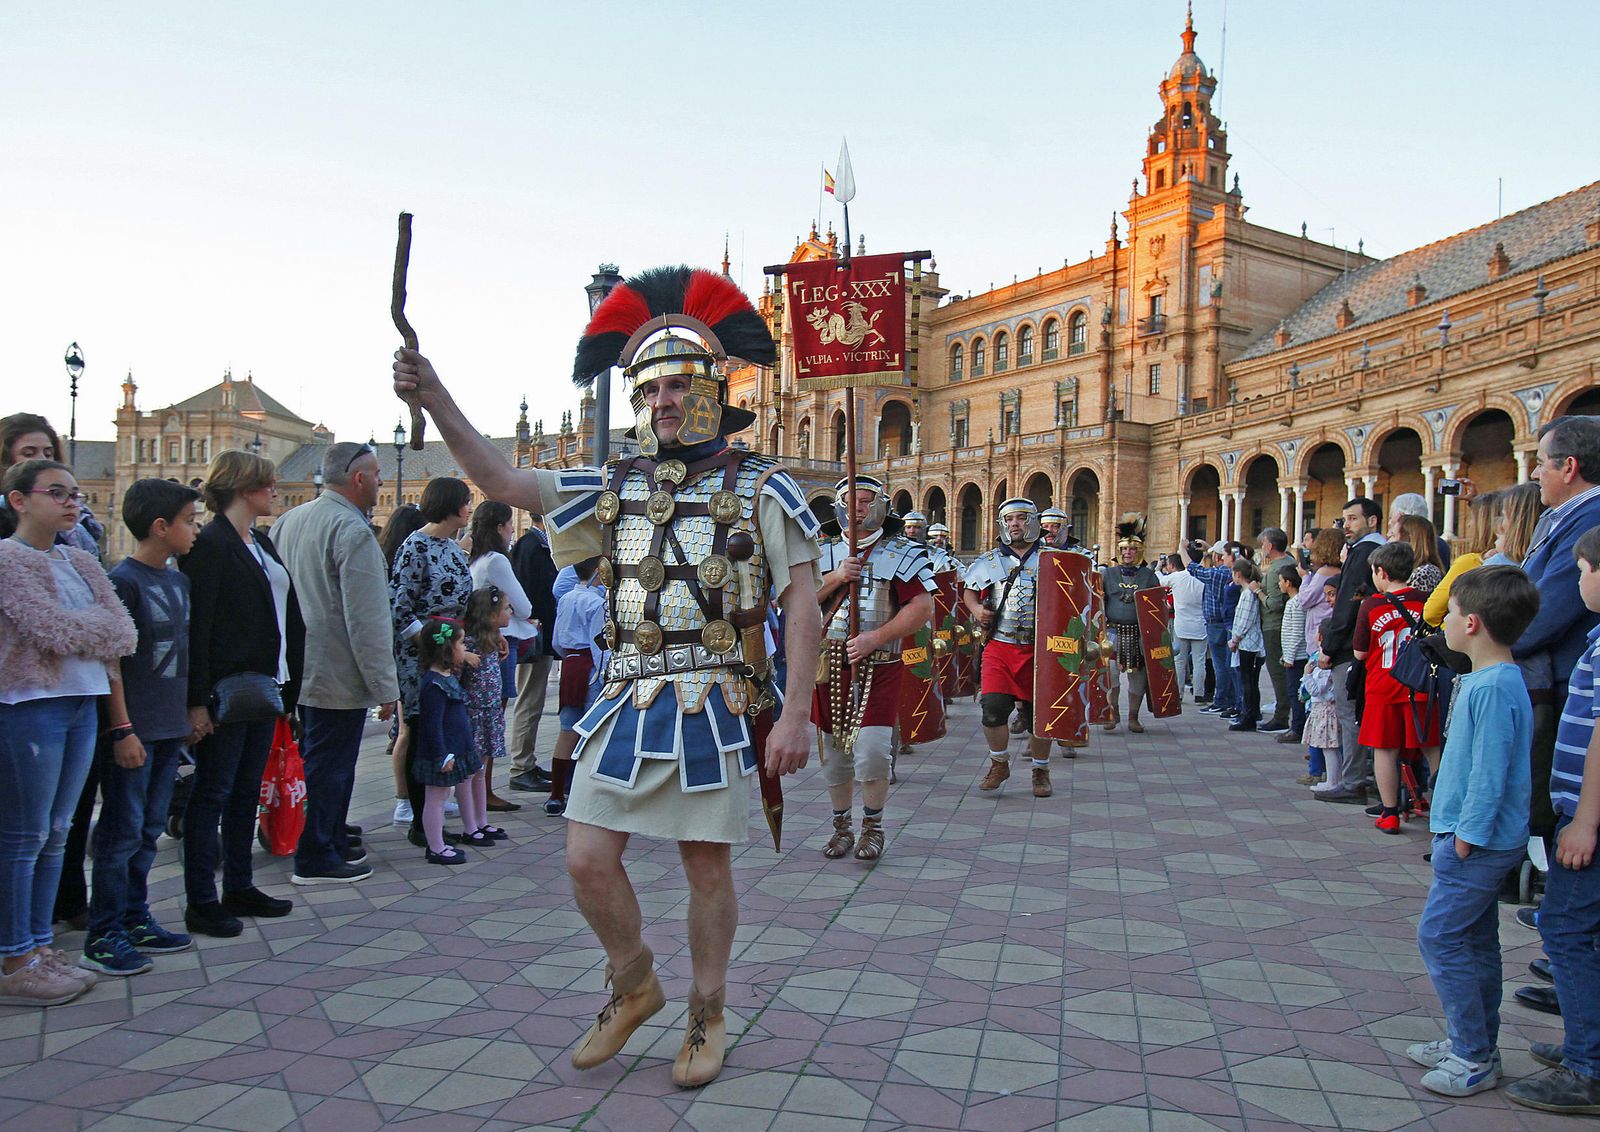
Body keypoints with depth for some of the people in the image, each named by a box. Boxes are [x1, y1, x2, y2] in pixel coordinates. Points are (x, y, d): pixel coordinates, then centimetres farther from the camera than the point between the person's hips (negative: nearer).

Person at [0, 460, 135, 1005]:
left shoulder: (82, 562, 14)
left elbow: (126, 633, 5)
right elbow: (56, 632, -18)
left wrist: (79, 630, -8)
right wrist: (101, 625, -2)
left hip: (82, 704, 7)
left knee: (55, 833, 13)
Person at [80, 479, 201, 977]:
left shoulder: (178, 581, 11)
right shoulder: (124, 581, -13)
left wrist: (190, 712, 17)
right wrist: (123, 730, -17)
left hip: (169, 728, 8)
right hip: (134, 730, -8)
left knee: (148, 830, 14)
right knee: (121, 833, -1)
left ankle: (135, 920, 24)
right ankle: (103, 937, 8)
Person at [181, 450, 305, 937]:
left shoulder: (262, 542, 14)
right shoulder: (210, 544, -13)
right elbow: (196, 626, -17)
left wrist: (286, 682, 11)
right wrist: (197, 701, -20)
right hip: (226, 691, -8)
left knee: (247, 790, 14)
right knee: (213, 792, 0)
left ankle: (239, 887, 24)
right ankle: (201, 901, 8)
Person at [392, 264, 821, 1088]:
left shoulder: (760, 492, -2)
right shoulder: (616, 490, 9)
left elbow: (802, 610, -6)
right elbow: (503, 482, 6)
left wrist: (794, 714, -15)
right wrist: (435, 401, -6)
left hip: (715, 709, -4)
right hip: (629, 706, 4)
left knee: (706, 866, 6)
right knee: (587, 860, 1)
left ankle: (706, 1018, 26)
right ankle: (633, 986, 28)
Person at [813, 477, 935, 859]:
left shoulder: (903, 552, 0)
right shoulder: (825, 553, 12)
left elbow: (923, 608, -9)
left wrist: (875, 637, -17)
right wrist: (836, 578, -11)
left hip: (879, 667, -4)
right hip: (829, 665, 4)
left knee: (871, 752, -13)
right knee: (835, 755, 10)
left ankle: (873, 826, 10)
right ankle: (842, 827, 28)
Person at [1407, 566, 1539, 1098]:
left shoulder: (1493, 688, -22)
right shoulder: (1491, 679, 9)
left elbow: (1490, 771, -24)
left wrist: (1465, 836, -19)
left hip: (1477, 843, -10)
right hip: (1485, 840, 10)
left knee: (1440, 937, -5)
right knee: (1475, 942, 16)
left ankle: (1475, 1059, 4)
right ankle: (1475, 1046, 26)